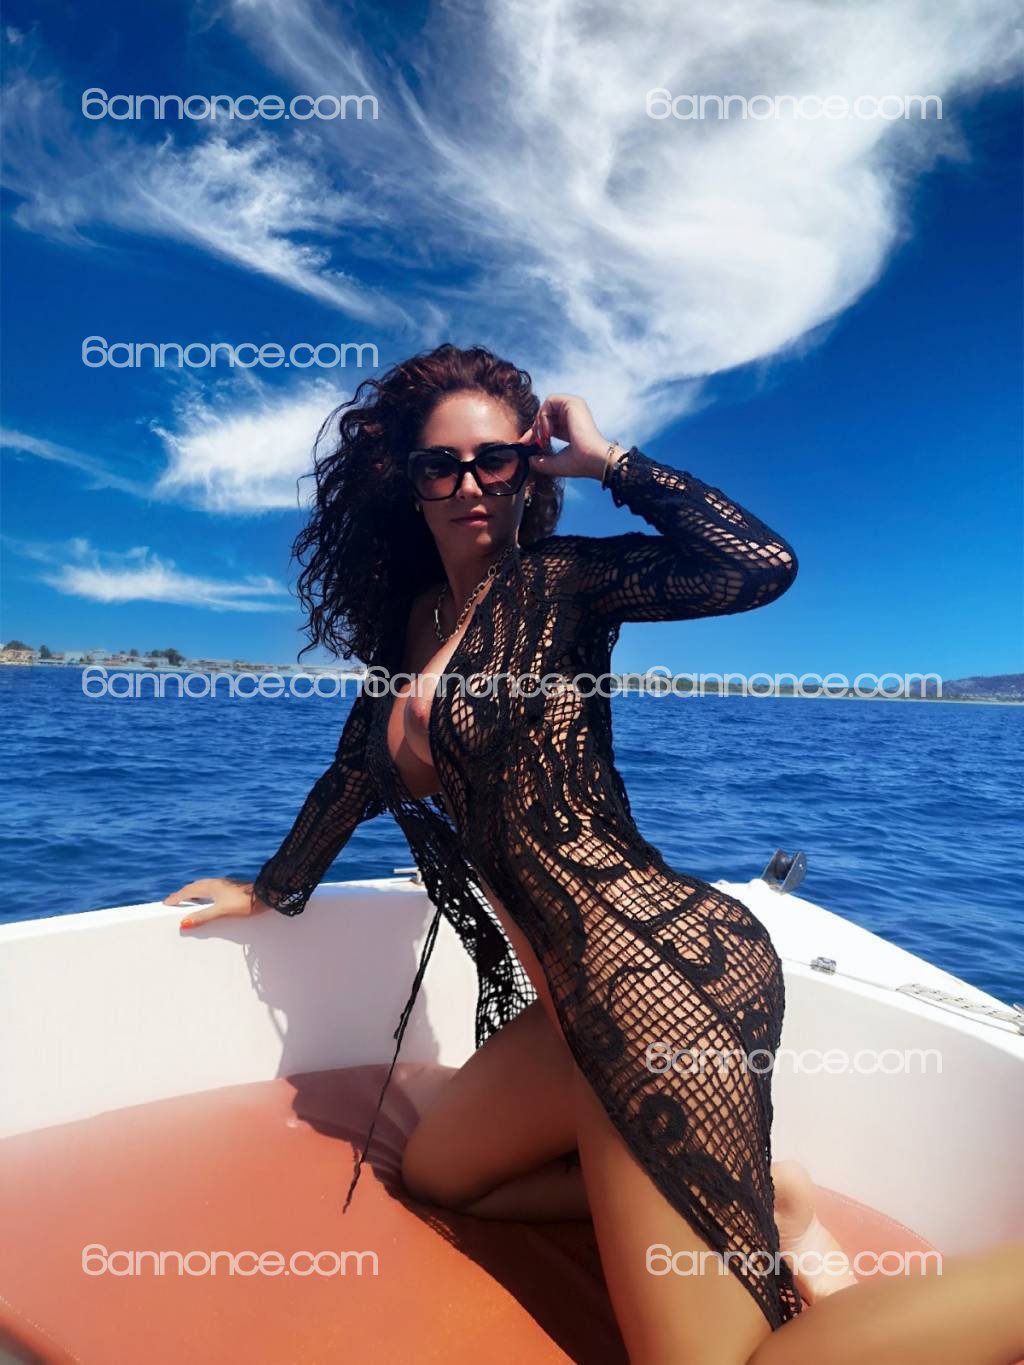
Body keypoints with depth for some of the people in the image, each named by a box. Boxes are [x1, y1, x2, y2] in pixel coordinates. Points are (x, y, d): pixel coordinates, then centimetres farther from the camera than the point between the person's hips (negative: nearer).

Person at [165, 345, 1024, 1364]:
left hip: (657, 959, -9)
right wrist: (271, 890, 37)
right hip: (582, 989, 9)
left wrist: (607, 460, -9)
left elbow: (762, 564, -21)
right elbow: (361, 763, 25)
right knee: (433, 1175, 24)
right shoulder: (411, 617, 15)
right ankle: (756, 1201, 16)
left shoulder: (556, 581, -6)